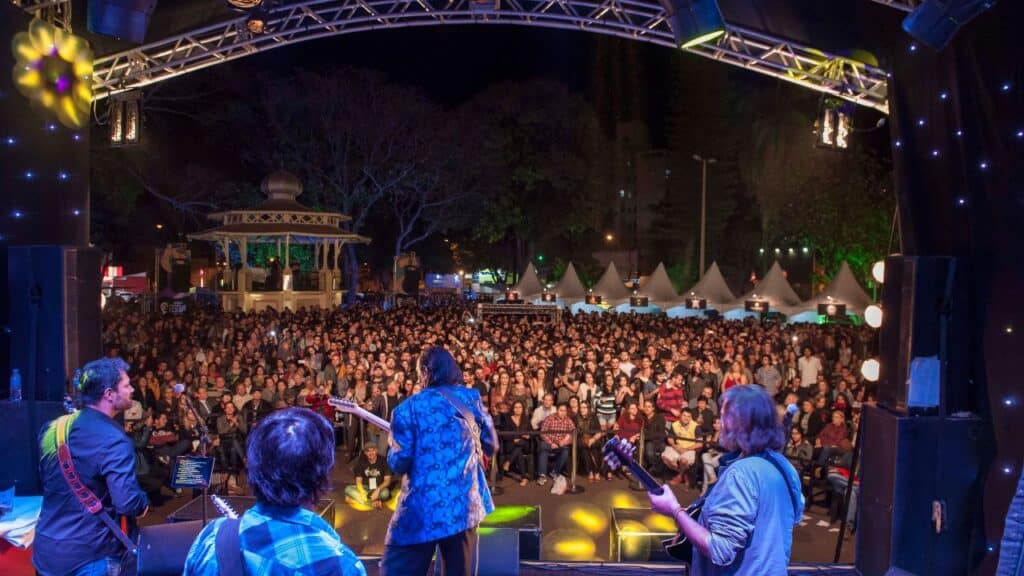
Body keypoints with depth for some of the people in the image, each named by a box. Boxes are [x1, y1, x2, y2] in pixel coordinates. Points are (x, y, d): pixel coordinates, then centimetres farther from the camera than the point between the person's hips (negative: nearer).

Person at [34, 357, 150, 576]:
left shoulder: (52, 428, 2)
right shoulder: (114, 440, -21)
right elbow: (128, 503, -29)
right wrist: (144, 502, -8)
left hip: (45, 550, 8)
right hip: (88, 557, -7)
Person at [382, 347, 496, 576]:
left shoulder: (408, 408, -5)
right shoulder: (471, 399, 4)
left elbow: (399, 463, -8)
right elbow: (491, 446, 11)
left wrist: (393, 444, 13)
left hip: (421, 509, -4)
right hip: (465, 504, 4)